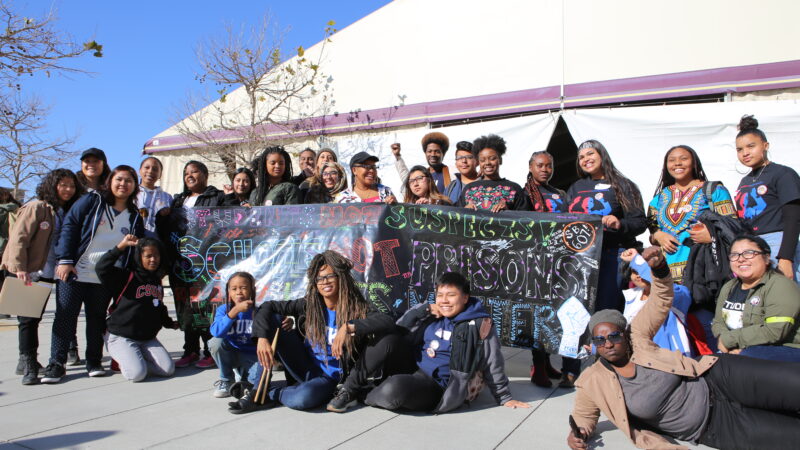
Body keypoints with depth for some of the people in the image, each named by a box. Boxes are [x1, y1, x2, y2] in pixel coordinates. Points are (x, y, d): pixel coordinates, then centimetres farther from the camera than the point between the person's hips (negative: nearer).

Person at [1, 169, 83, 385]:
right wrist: (19, 268, -21)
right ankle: (28, 366, -1)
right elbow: (18, 238, -14)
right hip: (26, 274, -6)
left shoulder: (66, 213, 12)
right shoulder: (36, 208, -8)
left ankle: (27, 362, 23)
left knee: (35, 318, 12)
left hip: (47, 274, 6)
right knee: (28, 318, -5)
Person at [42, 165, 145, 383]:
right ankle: (56, 363, 10)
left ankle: (94, 362, 21)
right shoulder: (91, 201, 0)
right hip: (74, 272, -2)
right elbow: (69, 227, -4)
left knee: (97, 320, 11)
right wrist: (64, 260, -12)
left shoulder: (134, 217, 10)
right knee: (65, 317, 1)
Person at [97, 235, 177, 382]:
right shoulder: (128, 276, -9)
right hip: (121, 337, -6)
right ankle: (122, 360, 9)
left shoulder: (157, 281, 11)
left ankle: (131, 360, 13)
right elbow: (101, 269, -26)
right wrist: (121, 247, -28)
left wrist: (169, 323, 19)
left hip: (148, 338, 6)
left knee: (168, 369, -10)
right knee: (137, 373, -25)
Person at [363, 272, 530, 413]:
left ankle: (366, 396, 1)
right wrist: (424, 309, 2)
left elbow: (493, 365, 2)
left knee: (394, 389, -32)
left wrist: (505, 398, 7)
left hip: (439, 387, -6)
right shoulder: (432, 317, 11)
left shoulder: (479, 325, -5)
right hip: (414, 371, 6)